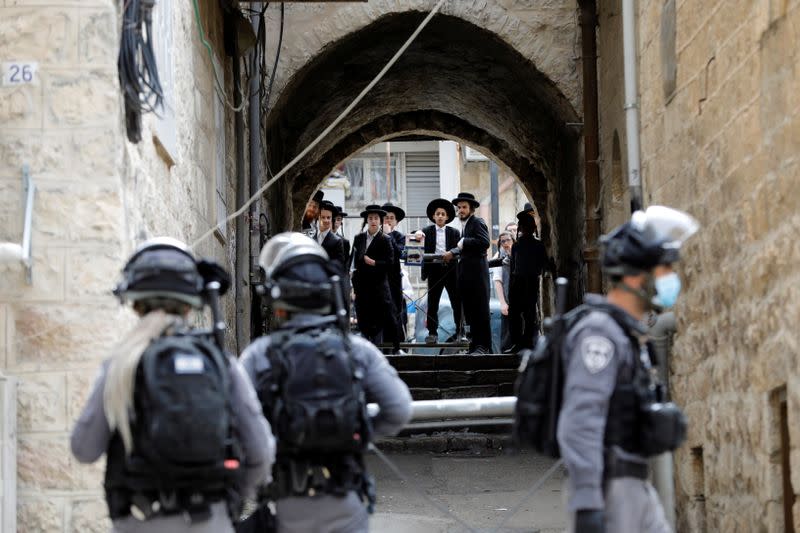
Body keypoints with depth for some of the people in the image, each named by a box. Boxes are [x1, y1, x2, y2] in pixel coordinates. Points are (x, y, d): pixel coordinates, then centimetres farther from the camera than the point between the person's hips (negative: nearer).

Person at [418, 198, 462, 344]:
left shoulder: (454, 232, 11)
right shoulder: (427, 232, 10)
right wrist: (418, 234, -23)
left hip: (451, 270, 0)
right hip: (434, 270, 0)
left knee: (457, 302, 0)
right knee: (432, 303, -1)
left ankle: (460, 332, 8)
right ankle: (432, 333, 3)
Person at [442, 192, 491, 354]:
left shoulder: (477, 222, -7)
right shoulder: (465, 225, 19)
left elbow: (484, 242, -20)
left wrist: (464, 242, -14)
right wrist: (452, 252, 9)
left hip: (477, 271, -9)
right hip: (466, 273, 9)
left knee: (480, 309, -6)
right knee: (470, 310, 9)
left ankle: (483, 345, -4)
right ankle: (476, 344, 13)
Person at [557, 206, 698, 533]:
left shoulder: (624, 335, 18)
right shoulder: (599, 332, -15)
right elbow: (579, 421, -24)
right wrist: (586, 505, -31)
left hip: (630, 489, 10)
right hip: (605, 491, -10)